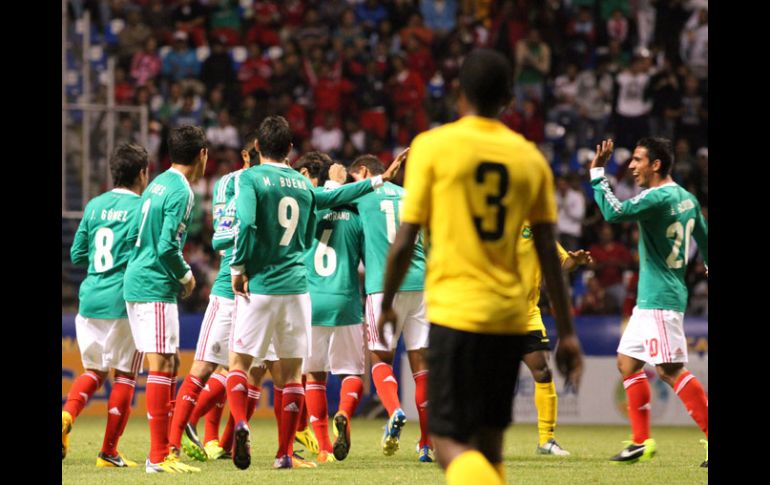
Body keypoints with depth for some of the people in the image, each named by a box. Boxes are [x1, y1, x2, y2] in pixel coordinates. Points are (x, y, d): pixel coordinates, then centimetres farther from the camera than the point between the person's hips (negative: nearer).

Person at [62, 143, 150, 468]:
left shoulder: (95, 206, 9)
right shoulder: (142, 208, -7)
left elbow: (77, 255, 13)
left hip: (90, 298, 5)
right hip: (123, 301, -5)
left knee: (93, 370, 18)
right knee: (125, 374, 7)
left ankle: (67, 414, -11)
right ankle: (109, 452, 7)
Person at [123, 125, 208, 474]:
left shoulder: (158, 184, 14)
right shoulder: (181, 192, -13)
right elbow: (168, 246, -20)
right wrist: (185, 276, -4)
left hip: (136, 283, 10)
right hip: (155, 288, -10)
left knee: (169, 363, 15)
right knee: (162, 365, -9)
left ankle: (165, 447, 18)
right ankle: (159, 456, -10)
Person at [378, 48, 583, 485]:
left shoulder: (433, 146, -4)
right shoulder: (531, 158, 7)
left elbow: (405, 241, -4)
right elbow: (549, 253, 7)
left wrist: (387, 305, 10)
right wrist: (567, 332, 11)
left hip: (456, 313, -4)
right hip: (511, 317, 4)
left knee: (450, 441, -5)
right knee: (489, 440, 16)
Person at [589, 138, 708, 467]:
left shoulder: (657, 199, -18)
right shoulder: (686, 198, 12)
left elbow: (614, 213, -29)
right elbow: (703, 238, 23)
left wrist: (597, 174, -21)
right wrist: (709, 267, 40)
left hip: (660, 300, -10)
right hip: (650, 300, 10)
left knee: (670, 369, -14)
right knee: (627, 362, 13)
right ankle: (641, 443, 15)